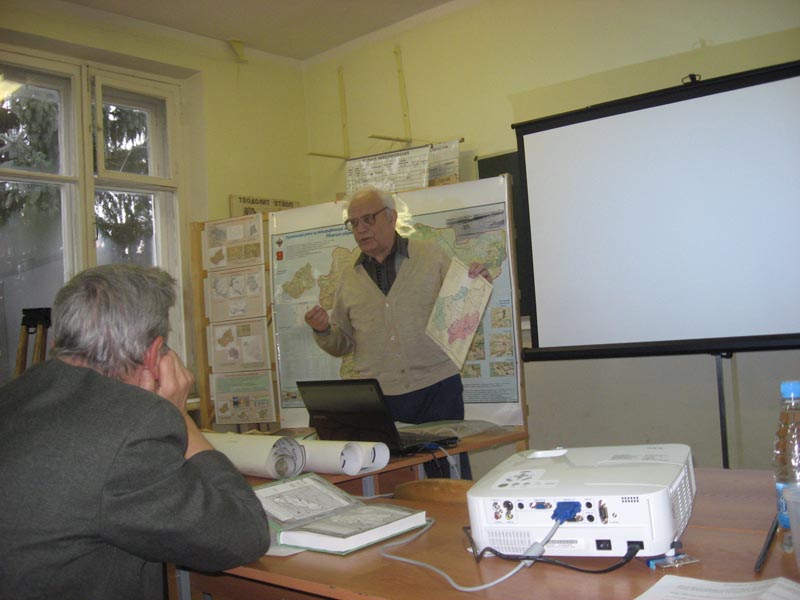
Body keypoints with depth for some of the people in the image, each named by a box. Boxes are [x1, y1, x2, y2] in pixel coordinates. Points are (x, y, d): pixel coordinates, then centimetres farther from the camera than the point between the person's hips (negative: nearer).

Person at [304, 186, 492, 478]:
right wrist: (323, 331, -5)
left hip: (437, 389, -2)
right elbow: (342, 345, 15)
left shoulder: (432, 255, 4)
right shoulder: (350, 278, 10)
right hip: (378, 397, 2)